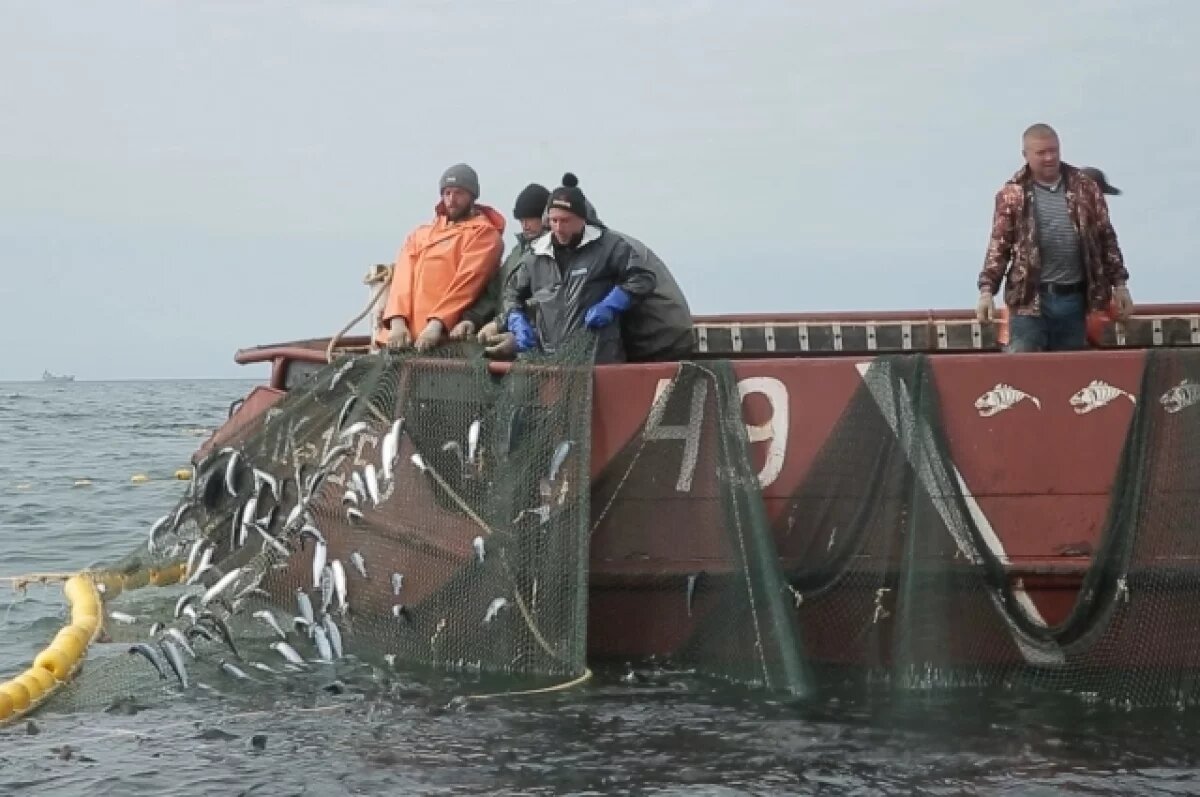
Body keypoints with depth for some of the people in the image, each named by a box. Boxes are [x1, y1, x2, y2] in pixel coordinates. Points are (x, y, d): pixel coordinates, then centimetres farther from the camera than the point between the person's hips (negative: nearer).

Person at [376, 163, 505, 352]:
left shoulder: (484, 234, 5)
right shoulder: (419, 234, 22)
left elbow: (466, 282, -9)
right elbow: (403, 278, 8)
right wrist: (398, 322, -10)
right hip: (405, 335, 5)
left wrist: (437, 324, -22)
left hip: (447, 338, -5)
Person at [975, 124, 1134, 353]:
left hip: (1073, 298, 2)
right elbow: (999, 245, 0)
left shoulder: (1085, 187, 7)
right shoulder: (1012, 194, 1)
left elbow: (1106, 238, 11)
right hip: (1030, 298, -2)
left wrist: (1119, 284, 7)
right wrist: (987, 290, -10)